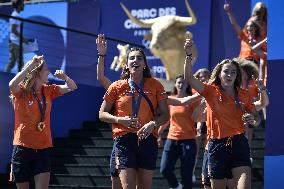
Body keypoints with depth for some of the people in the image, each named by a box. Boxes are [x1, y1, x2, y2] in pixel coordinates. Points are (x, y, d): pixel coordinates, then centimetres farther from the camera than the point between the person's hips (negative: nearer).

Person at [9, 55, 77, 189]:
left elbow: (72, 87, 14)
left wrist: (65, 77, -8)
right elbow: (12, 86, -29)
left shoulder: (48, 91, 9)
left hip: (43, 148, 4)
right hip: (23, 147, -4)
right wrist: (30, 65, -26)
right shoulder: (21, 91, -6)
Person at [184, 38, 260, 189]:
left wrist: (252, 119, -9)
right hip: (217, 144, 0)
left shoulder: (244, 95, 7)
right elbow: (189, 78, -11)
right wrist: (188, 55, -24)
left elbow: (256, 118, 15)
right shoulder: (211, 91, 3)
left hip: (238, 144, 0)